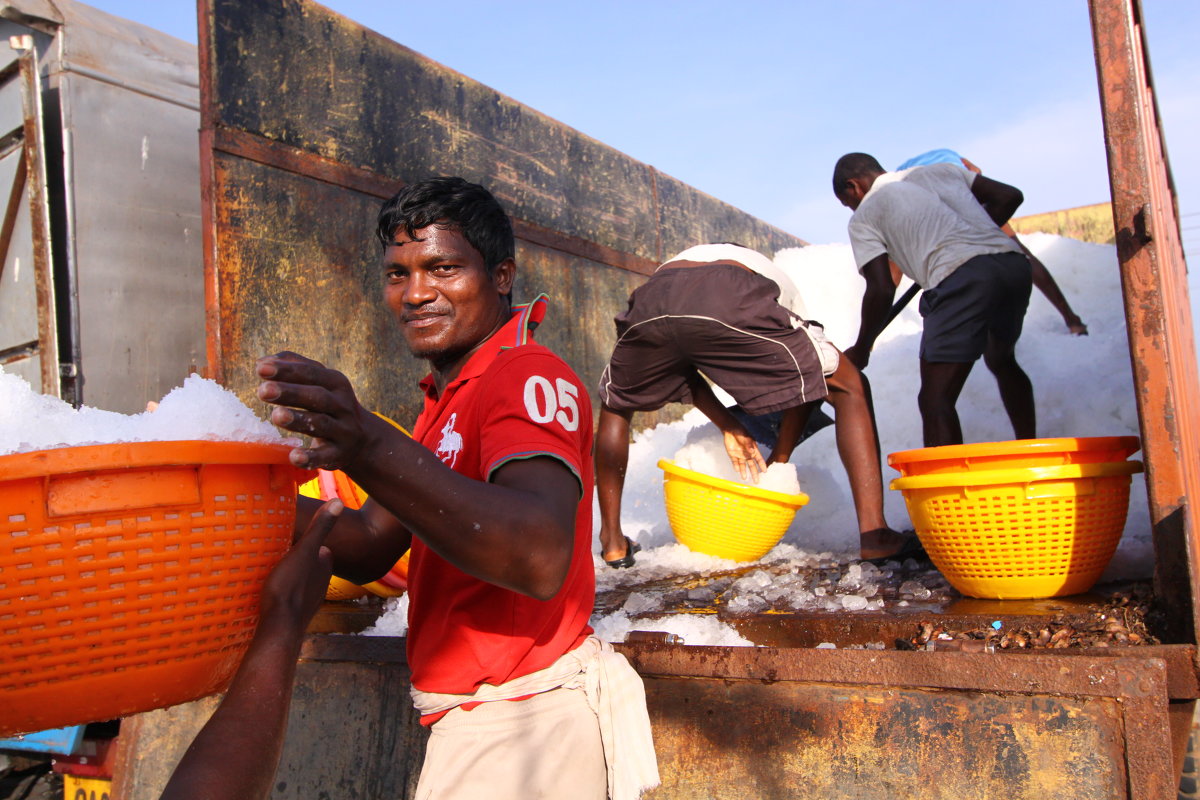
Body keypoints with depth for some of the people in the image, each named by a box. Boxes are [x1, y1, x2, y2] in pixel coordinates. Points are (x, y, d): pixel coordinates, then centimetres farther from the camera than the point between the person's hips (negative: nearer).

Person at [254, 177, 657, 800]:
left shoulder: (531, 377, -17)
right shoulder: (449, 403, 14)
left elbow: (541, 557, -36)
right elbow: (371, 548, 6)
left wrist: (372, 450, -48)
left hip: (520, 731, -9)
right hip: (473, 722, 9)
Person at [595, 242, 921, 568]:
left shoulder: (675, 265, 47)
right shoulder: (782, 287, 41)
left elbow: (675, 363, 32)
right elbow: (805, 381, 37)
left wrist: (728, 426, 31)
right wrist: (778, 462, 45)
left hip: (650, 303, 3)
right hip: (729, 303, -3)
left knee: (615, 404, 34)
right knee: (850, 388, 17)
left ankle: (613, 542, 27)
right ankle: (873, 533, 4)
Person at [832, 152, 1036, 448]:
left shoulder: (864, 216, 12)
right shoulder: (940, 170, 28)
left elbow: (882, 289, 3)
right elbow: (1010, 196, 21)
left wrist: (861, 350, 14)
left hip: (961, 275, -7)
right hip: (1014, 261, 7)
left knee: (935, 399, -5)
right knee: (1002, 361, 31)